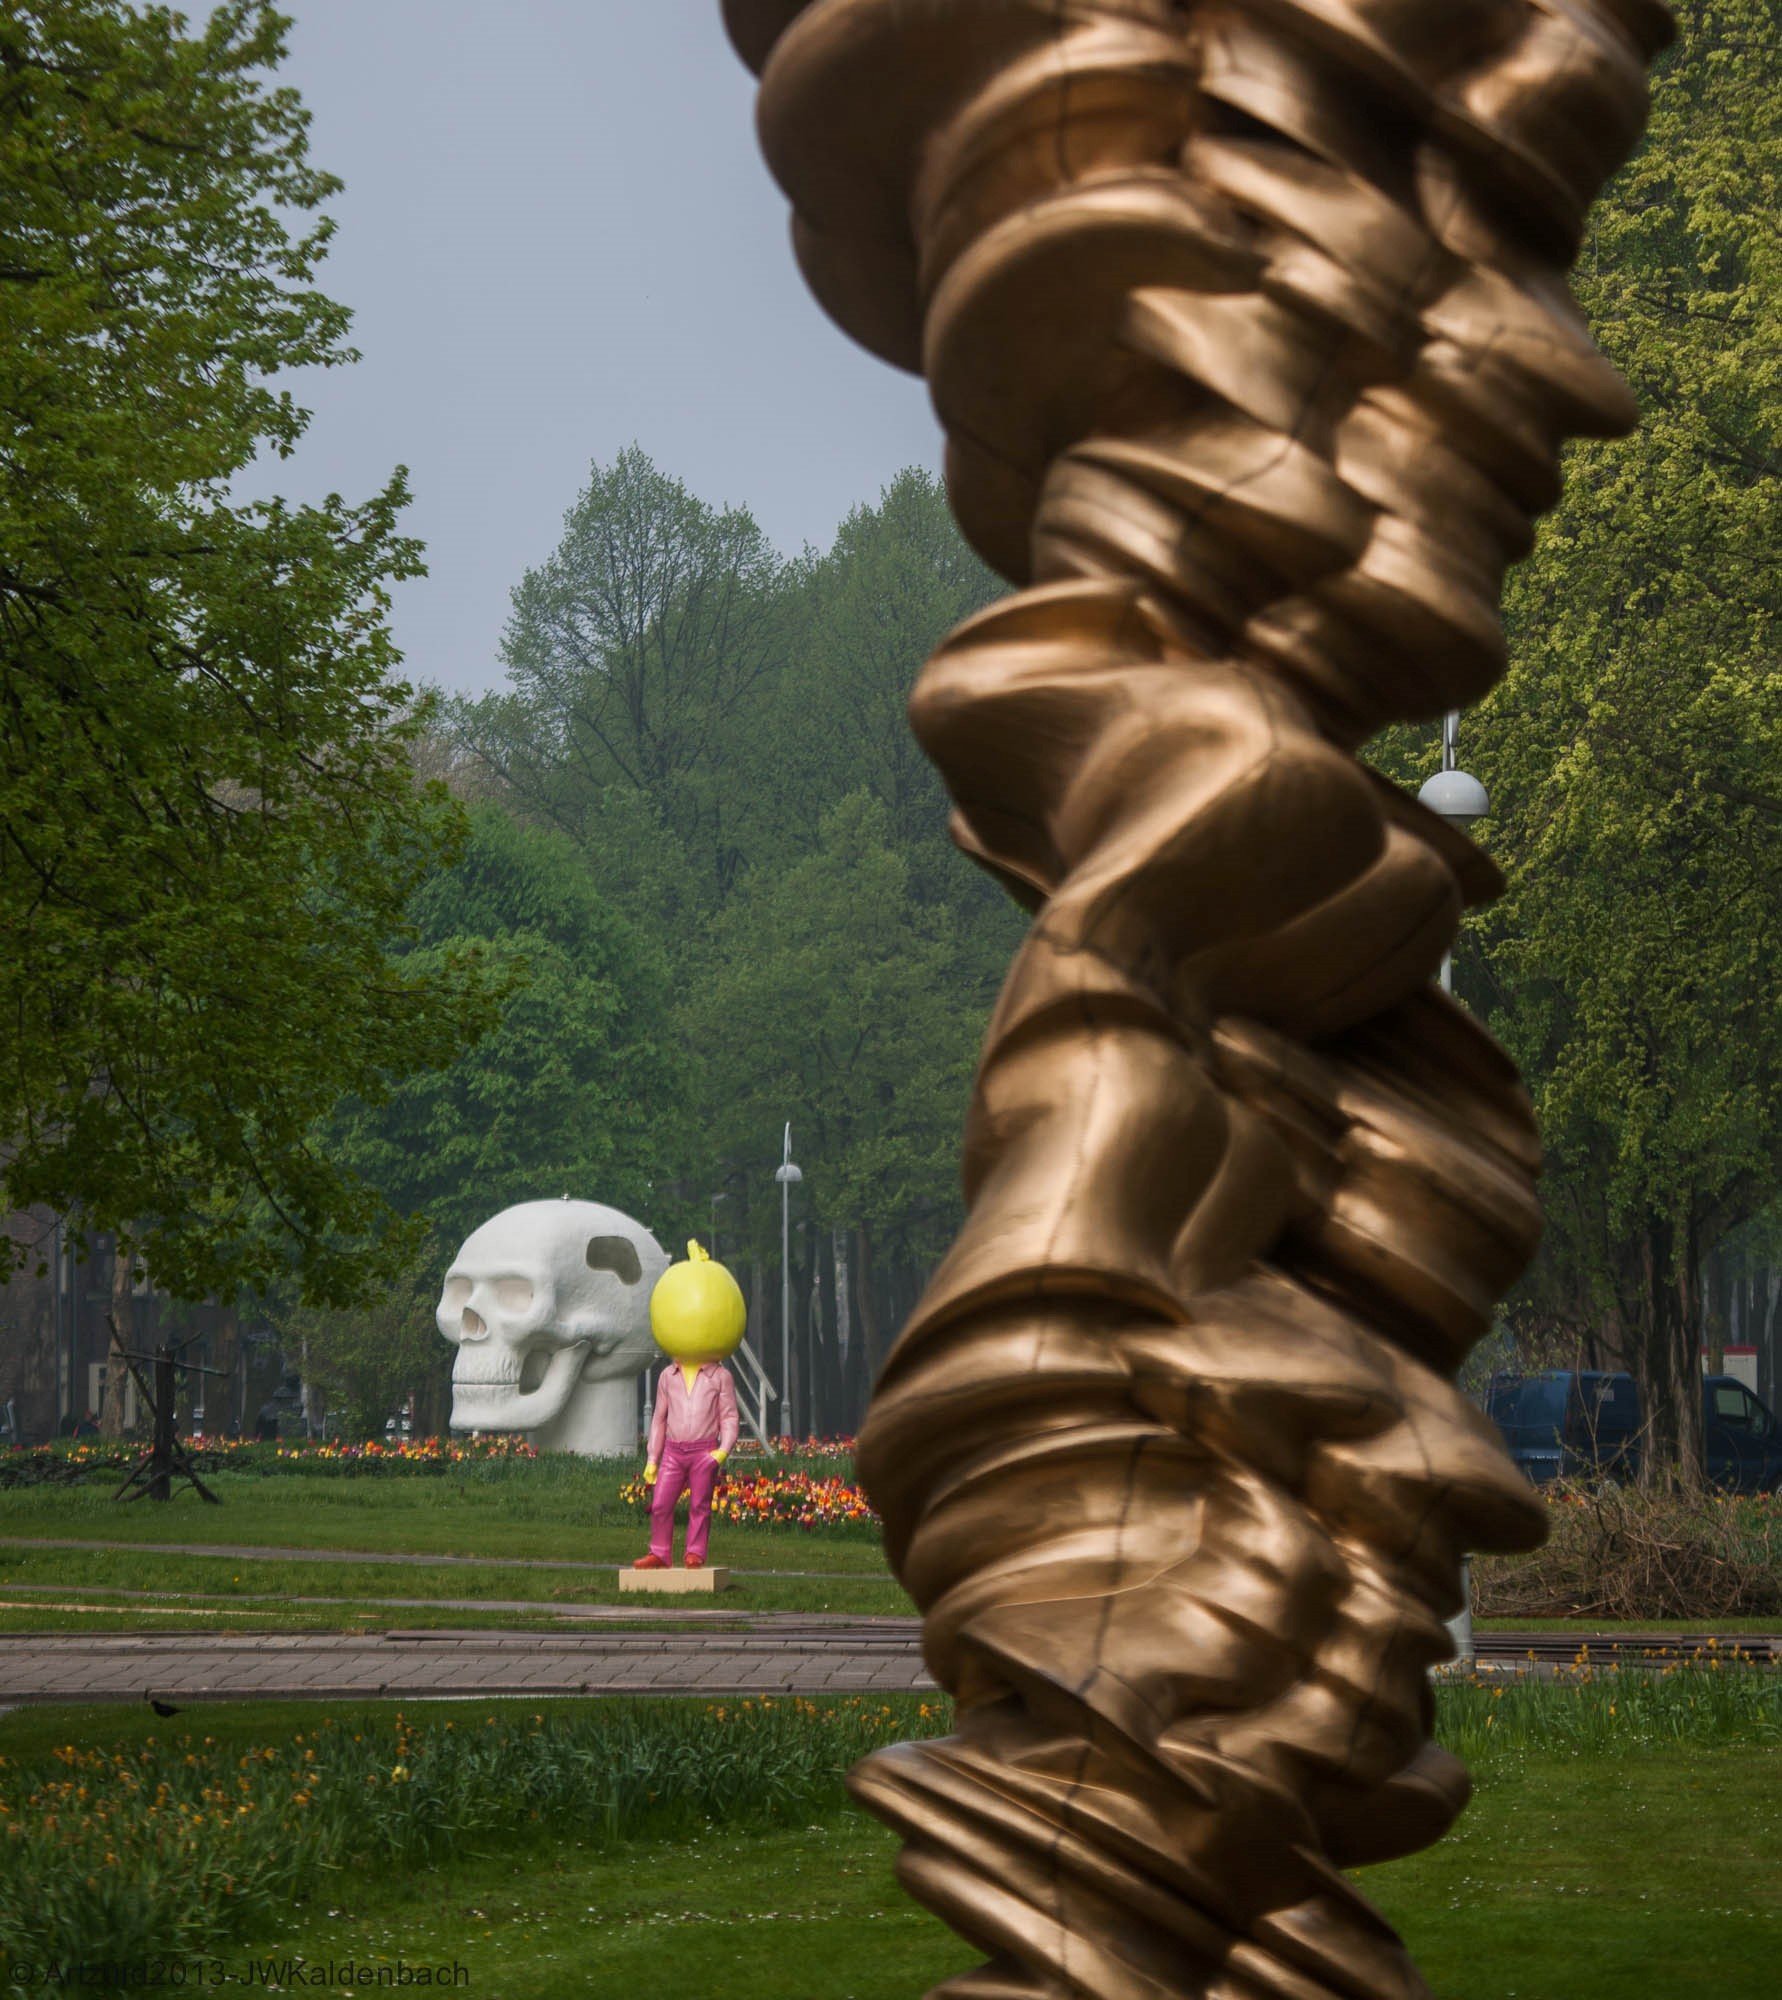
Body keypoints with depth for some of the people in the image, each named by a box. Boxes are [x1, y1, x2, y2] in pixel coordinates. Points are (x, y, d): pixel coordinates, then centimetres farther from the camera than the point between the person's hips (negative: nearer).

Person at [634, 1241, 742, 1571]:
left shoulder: (720, 1377, 1)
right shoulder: (668, 1377, 10)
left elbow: (729, 1417, 0)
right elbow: (659, 1419, 14)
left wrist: (723, 1450, -15)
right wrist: (652, 1459, 10)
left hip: (704, 1452, -3)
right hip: (674, 1450, 3)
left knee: (700, 1505, 1)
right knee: (660, 1504, -2)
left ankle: (695, 1555, 7)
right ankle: (660, 1553, 6)